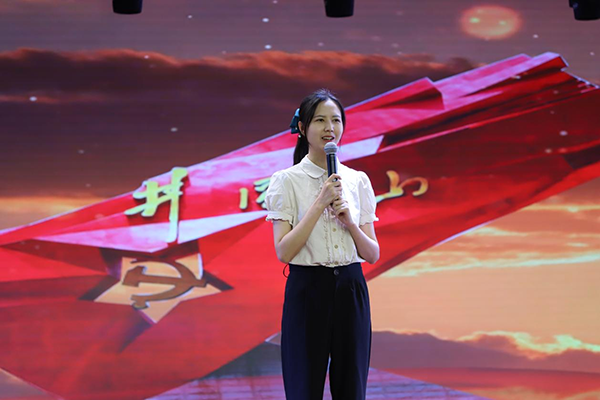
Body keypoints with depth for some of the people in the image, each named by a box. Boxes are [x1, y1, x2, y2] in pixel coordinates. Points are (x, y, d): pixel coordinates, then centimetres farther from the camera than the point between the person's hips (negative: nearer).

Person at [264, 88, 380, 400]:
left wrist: (349, 221, -11)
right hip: (308, 290, -3)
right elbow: (284, 251, -12)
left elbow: (373, 254, 7)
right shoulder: (287, 181, -3)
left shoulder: (358, 181, 8)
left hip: (351, 292, 4)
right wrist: (320, 203, -16)